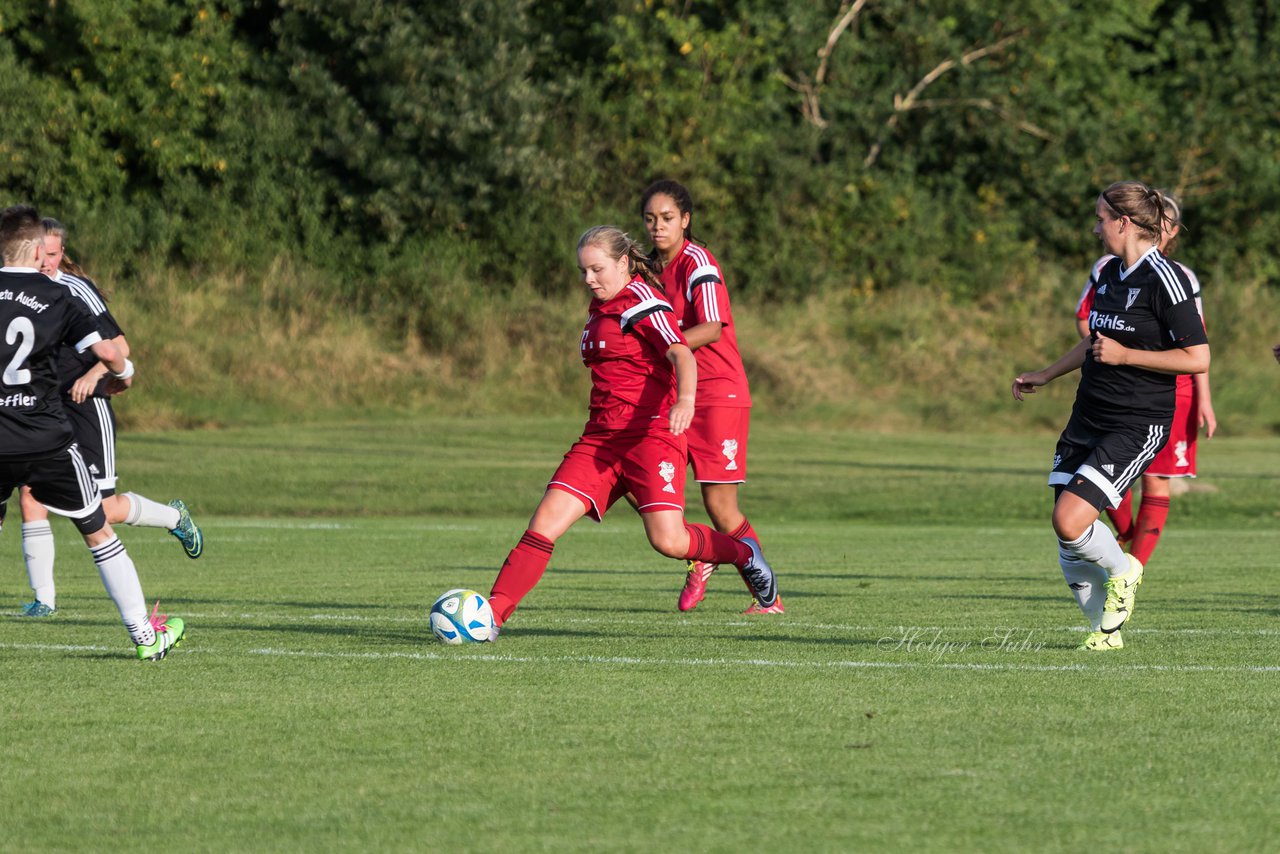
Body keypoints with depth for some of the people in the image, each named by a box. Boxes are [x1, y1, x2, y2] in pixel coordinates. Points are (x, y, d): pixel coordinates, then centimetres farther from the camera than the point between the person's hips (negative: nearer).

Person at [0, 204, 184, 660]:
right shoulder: (56, 298, -2)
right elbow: (107, 351, -10)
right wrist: (123, 374, 12)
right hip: (48, 442, -1)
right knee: (99, 534, 11)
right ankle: (145, 635, 15)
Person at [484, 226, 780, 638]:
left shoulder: (643, 305, -9)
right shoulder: (600, 308, 17)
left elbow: (681, 355, -25)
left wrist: (685, 398, -45)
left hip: (651, 433, -7)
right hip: (601, 439, 7)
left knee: (668, 540, -17)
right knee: (545, 522, -9)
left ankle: (742, 554, 13)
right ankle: (492, 615, -13)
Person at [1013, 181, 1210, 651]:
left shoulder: (1164, 279, -15)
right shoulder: (1109, 272, 11)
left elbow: (1197, 358, -18)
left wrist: (1124, 355, -18)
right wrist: (1045, 375, 31)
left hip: (1137, 426, -8)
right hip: (1087, 419, 8)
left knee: (1070, 521, -21)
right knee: (1068, 540, 3)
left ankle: (1122, 570, 9)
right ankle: (1106, 628, 21)